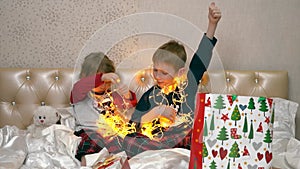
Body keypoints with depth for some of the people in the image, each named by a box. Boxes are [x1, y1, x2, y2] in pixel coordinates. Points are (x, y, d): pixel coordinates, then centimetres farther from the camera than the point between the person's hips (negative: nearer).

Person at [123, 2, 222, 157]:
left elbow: (202, 55, 7)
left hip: (189, 146, 0)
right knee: (128, 143, -27)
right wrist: (154, 113, -17)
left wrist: (212, 23, 3)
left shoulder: (189, 83, 2)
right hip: (157, 147, 0)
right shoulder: (150, 96, -1)